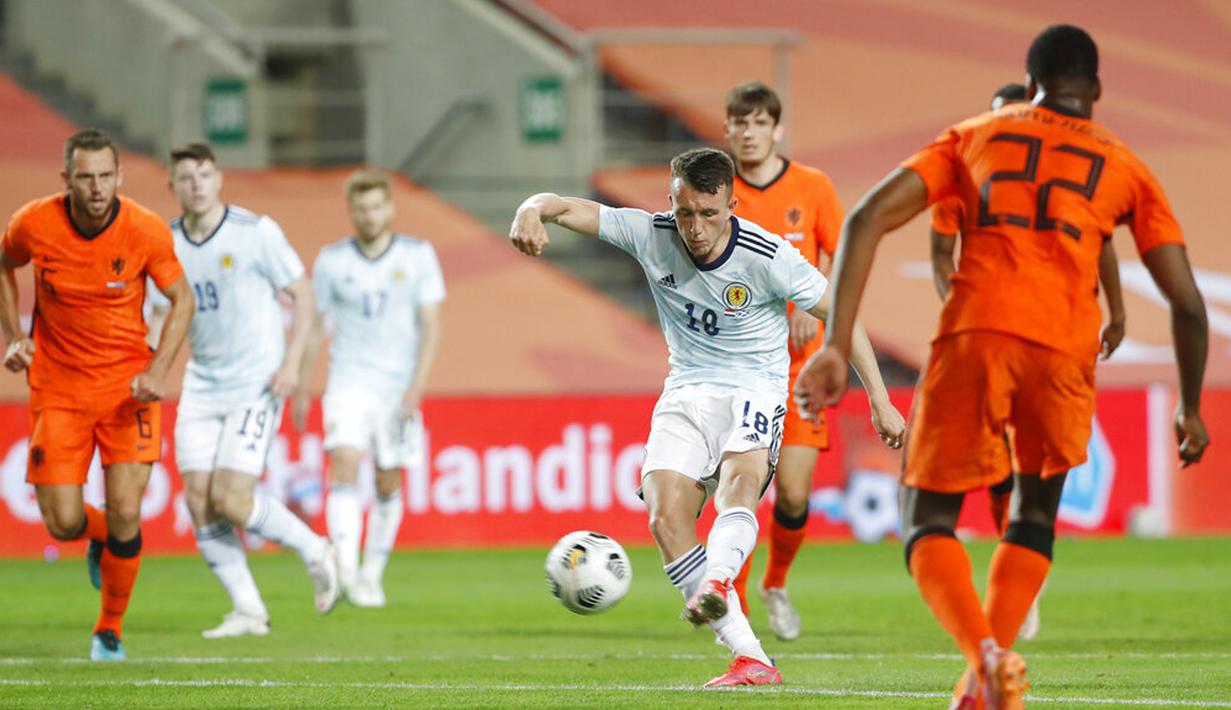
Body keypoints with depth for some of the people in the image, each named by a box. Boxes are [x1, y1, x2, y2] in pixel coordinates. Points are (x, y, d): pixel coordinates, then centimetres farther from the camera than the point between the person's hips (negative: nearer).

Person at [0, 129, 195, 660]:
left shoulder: (146, 231, -13)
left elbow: (182, 300, 1)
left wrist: (157, 370, -12)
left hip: (128, 386, -1)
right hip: (57, 387, 1)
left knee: (125, 513, -11)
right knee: (63, 522, -6)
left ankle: (110, 630, 12)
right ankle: (101, 538, 33)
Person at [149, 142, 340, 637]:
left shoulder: (256, 232, -9)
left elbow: (301, 293, -3)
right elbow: (162, 314, 13)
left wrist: (292, 360, -13)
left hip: (256, 385, -5)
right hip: (201, 386, 5)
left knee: (231, 498, -14)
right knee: (199, 499, -5)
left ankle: (313, 550, 11)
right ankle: (248, 611, 6)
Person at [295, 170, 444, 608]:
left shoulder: (417, 256, 1)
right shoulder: (332, 261, 3)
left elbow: (430, 326, -1)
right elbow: (313, 326, 10)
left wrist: (416, 387, -10)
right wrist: (301, 389, 9)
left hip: (399, 386, 1)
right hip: (349, 381, -1)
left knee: (388, 484, 5)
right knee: (345, 464, -20)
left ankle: (372, 575, 20)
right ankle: (345, 569, -31)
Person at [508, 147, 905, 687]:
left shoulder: (768, 257, -15)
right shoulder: (651, 236, -8)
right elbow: (568, 208, -10)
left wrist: (878, 398, -3)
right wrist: (532, 211, -35)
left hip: (756, 389, -3)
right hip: (686, 394, 3)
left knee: (741, 479, -35)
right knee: (665, 517, -18)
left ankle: (715, 584, -63)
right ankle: (751, 658, -19)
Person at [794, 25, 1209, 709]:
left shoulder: (975, 136, 23)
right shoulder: (1125, 166, 22)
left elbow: (870, 217, 8)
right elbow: (1188, 302, 16)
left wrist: (838, 346, 4)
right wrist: (1191, 408, 31)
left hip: (975, 332, -1)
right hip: (1064, 347, 1)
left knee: (927, 520, 9)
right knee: (1035, 513, 24)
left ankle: (985, 655, -19)